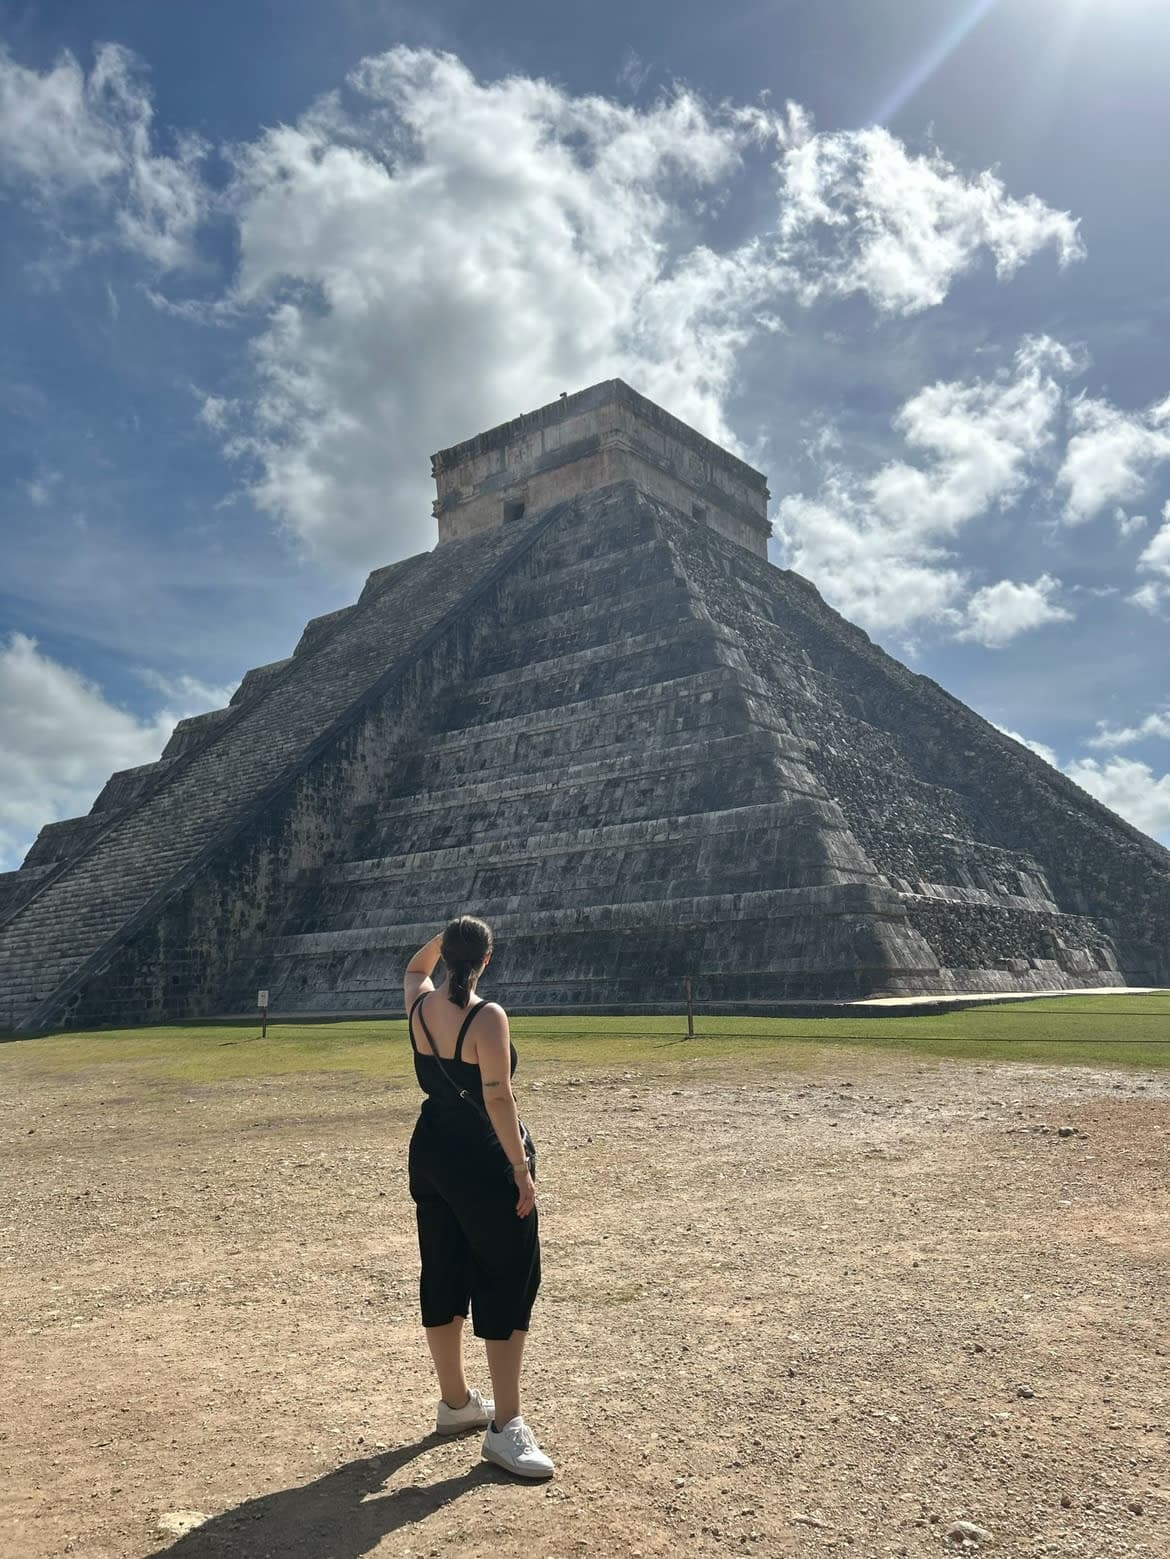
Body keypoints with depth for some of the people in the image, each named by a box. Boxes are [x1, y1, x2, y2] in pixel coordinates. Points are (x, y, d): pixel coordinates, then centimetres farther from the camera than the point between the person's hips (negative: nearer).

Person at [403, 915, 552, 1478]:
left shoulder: (419, 1005, 1)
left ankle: (455, 1402, 32)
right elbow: (498, 1099, -22)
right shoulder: (488, 1017, -19)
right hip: (485, 1161, -7)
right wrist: (521, 1169, -17)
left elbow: (414, 968, 26)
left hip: (432, 1153, 8)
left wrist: (444, 936, 17)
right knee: (508, 1282, 1)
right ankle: (505, 1426, 3)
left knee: (443, 1279, 17)